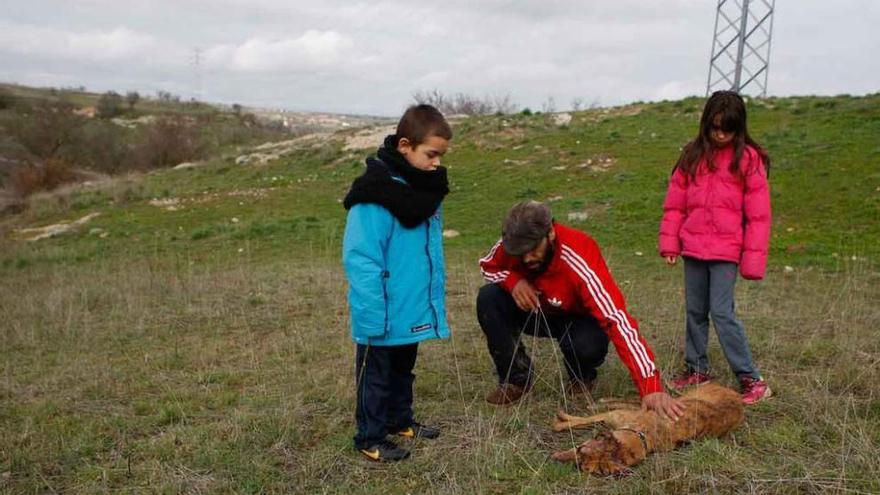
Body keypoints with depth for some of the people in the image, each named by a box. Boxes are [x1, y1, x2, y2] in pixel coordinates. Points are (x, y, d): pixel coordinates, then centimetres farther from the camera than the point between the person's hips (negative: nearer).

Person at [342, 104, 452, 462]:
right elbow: (359, 260, -24)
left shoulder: (425, 190, 5)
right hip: (385, 315, -8)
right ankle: (370, 439, 23)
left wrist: (436, 300, 12)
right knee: (376, 375, 9)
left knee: (402, 370, 24)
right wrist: (373, 315, -25)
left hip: (413, 311, 8)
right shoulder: (376, 193, -22)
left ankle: (400, 420, 41)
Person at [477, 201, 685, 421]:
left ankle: (581, 377, 3)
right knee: (488, 298, -22)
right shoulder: (512, 244, -24)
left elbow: (617, 318, -45)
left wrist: (650, 388, -53)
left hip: (579, 318, -3)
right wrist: (513, 280, -27)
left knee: (587, 345, -38)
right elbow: (488, 267, -1)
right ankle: (516, 377, -4)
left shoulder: (579, 260, -38)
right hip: (537, 311, 4)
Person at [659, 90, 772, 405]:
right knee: (695, 311, 13)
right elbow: (675, 203, 9)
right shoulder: (693, 155, 8)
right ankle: (696, 369, 28)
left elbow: (758, 214, -6)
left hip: (726, 250, -5)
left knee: (722, 312, -9)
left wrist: (753, 259, -10)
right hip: (693, 248, 5)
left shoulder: (748, 159, -4)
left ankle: (751, 379, 1)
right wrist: (669, 242, 2)